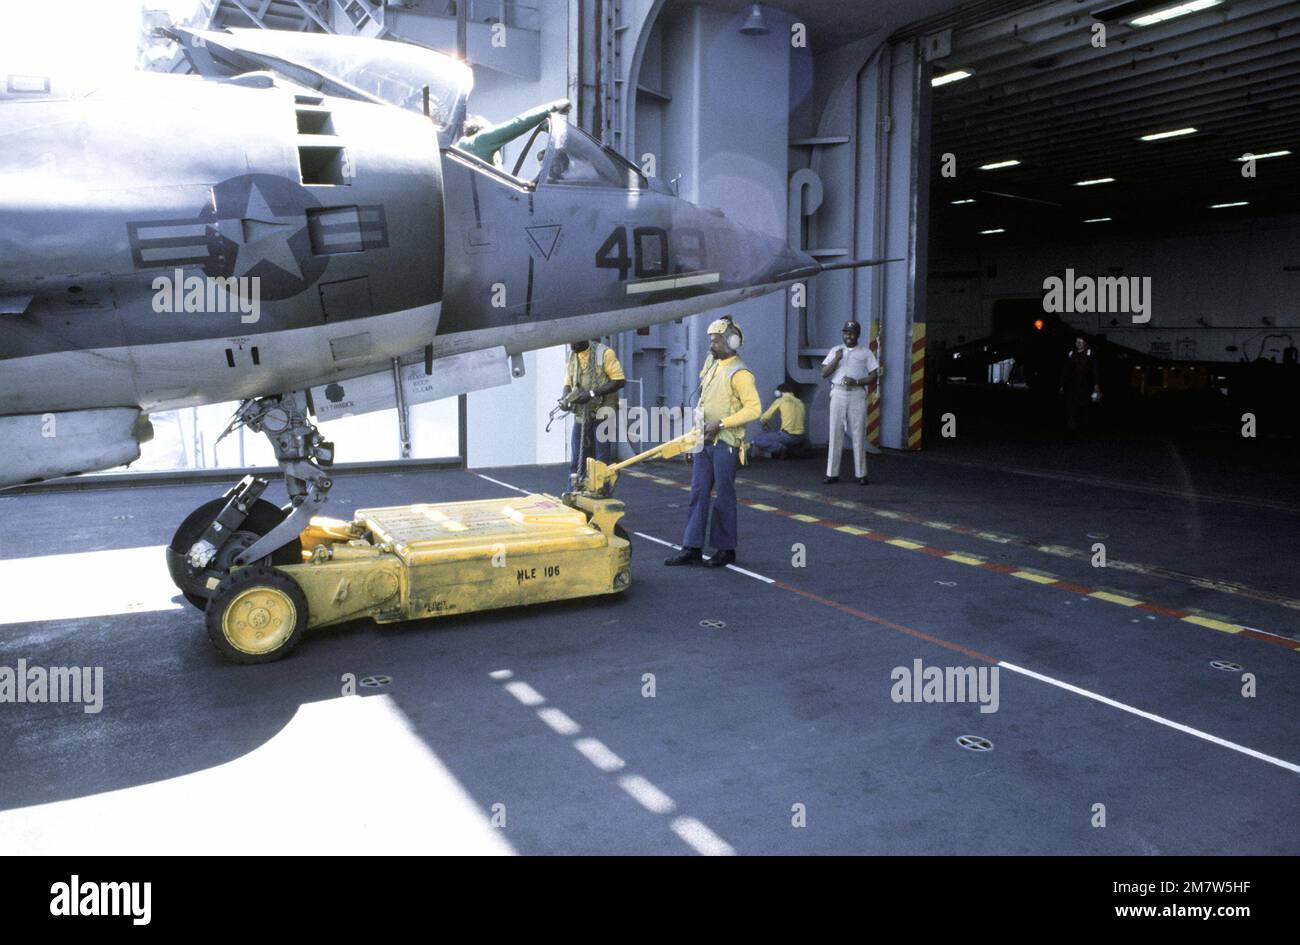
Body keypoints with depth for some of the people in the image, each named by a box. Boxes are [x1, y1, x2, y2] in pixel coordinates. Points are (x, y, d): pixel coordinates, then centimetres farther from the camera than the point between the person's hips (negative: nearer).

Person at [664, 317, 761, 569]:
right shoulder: (711, 363, 12)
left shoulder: (739, 373, -14)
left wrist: (721, 424, -22)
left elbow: (754, 408, -19)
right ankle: (692, 548, 10)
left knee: (724, 496, 1)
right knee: (698, 493, 6)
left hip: (725, 443, -8)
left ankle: (725, 549, 13)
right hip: (705, 440, 8)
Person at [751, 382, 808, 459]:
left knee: (757, 439, 7)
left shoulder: (780, 401, 3)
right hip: (800, 438, 5)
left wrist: (764, 426, 30)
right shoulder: (800, 403, 16)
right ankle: (790, 451, 13)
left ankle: (780, 448, -9)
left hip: (787, 436, -5)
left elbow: (763, 419, 7)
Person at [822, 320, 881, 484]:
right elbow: (824, 373, 3)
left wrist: (856, 381, -13)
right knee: (835, 433, 0)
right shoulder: (835, 351, 12)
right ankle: (832, 473, 3)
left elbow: (874, 375, 2)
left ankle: (861, 474, 1)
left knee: (858, 434, -3)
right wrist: (836, 359, -11)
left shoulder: (865, 352, 7)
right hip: (838, 393, 2)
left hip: (857, 395, -2)